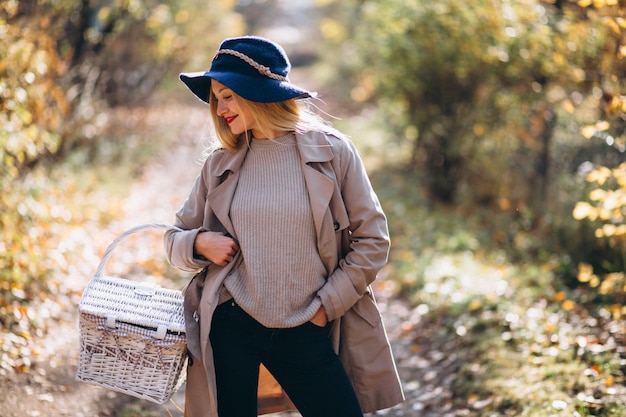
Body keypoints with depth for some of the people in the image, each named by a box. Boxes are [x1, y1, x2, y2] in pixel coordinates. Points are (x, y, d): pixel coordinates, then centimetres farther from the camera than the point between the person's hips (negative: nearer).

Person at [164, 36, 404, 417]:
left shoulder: (330, 151, -2)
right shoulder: (221, 164, 6)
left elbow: (372, 240, 0)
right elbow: (175, 238, 15)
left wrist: (326, 305, -5)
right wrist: (199, 243, -8)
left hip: (306, 332, -1)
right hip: (229, 327, 2)